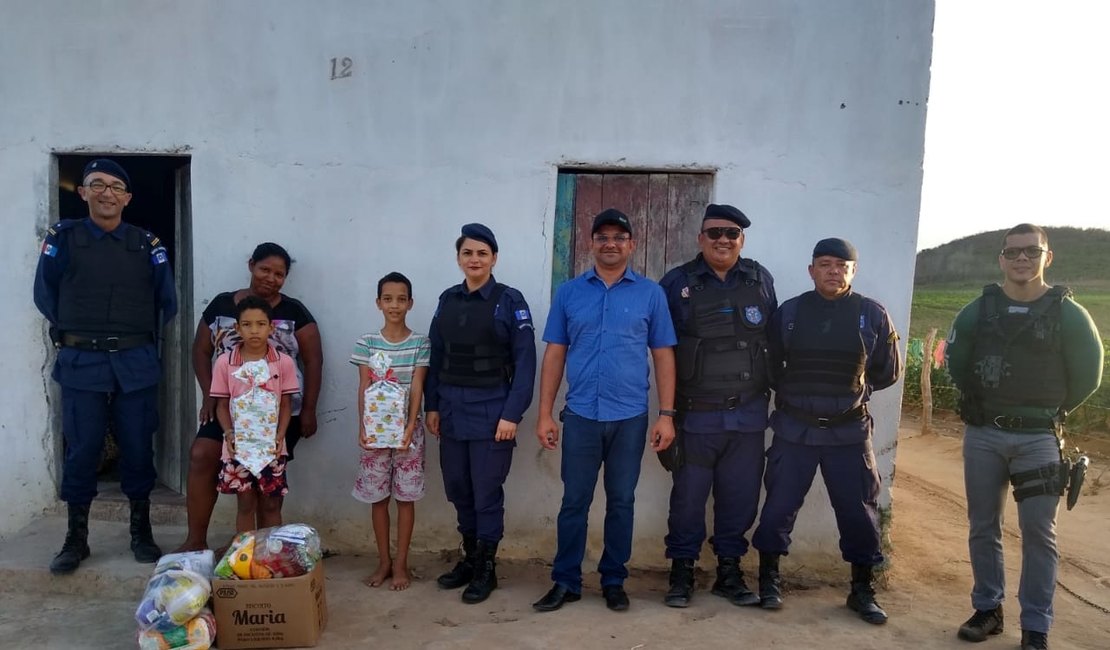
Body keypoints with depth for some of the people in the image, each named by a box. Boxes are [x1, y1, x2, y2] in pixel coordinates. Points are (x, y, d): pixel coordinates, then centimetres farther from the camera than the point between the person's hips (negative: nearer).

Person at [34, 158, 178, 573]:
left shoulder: (147, 244, 4)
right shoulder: (62, 237, 2)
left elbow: (167, 302, 10)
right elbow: (44, 295, 6)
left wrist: (141, 339, 9)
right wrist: (73, 335, 8)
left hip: (136, 364, 1)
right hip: (81, 363, -1)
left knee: (138, 449, 6)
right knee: (81, 450, 3)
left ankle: (141, 532, 19)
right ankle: (76, 538, 17)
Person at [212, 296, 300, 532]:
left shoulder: (284, 362, -3)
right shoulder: (225, 363, -2)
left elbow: (286, 404, 1)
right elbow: (222, 404, 3)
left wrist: (280, 435, -11)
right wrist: (228, 432, -12)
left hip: (271, 446, 0)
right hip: (239, 446, 0)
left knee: (271, 505, 8)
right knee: (246, 504, 8)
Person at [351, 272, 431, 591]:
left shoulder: (420, 343, -2)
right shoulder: (366, 342, 1)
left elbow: (417, 388, -6)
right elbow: (364, 388, -1)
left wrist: (410, 427, -16)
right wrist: (363, 426, -12)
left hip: (407, 427, -1)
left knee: (405, 497, 4)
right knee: (377, 497, 8)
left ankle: (401, 563, 15)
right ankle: (384, 561, 21)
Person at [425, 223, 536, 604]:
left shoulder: (510, 301, -5)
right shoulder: (447, 300, 8)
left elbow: (525, 362, -9)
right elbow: (435, 357, 10)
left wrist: (512, 414, -14)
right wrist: (432, 405, 6)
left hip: (491, 410, -4)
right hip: (451, 410, 5)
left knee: (487, 491, 3)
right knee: (458, 488, 12)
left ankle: (486, 568, 19)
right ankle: (469, 558, 30)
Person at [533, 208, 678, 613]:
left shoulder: (650, 294, 2)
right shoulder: (569, 292, 4)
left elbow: (663, 356, 3)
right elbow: (554, 355, 5)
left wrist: (666, 415, -3)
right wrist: (545, 414, 0)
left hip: (630, 417, 0)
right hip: (580, 415, 0)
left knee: (621, 502, 10)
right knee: (574, 501, 7)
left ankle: (613, 581, 24)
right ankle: (566, 581, 19)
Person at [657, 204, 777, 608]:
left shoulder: (761, 280, 6)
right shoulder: (677, 283, -1)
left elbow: (775, 340, 12)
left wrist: (768, 391, 11)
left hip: (748, 414, 2)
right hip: (696, 414, -2)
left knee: (740, 496, 10)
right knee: (688, 497, 6)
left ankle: (729, 571, 26)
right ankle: (681, 572, 21)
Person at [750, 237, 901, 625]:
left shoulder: (873, 315, -1)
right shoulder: (788, 313, -1)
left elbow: (888, 372, 8)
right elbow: (770, 367, 8)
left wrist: (853, 390, 5)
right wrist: (793, 393, 2)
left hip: (849, 431, 0)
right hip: (794, 429, 0)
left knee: (859, 511, 6)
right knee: (779, 506, 5)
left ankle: (862, 590, 24)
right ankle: (768, 580, 22)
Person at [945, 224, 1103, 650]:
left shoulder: (1069, 315, -6)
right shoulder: (978, 311, 0)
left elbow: (1087, 376, 3)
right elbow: (956, 362, 13)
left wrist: (1049, 413, 8)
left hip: (1038, 440, -2)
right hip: (982, 435, 2)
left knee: (1038, 532, 1)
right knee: (983, 527, 9)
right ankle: (988, 609, 24)